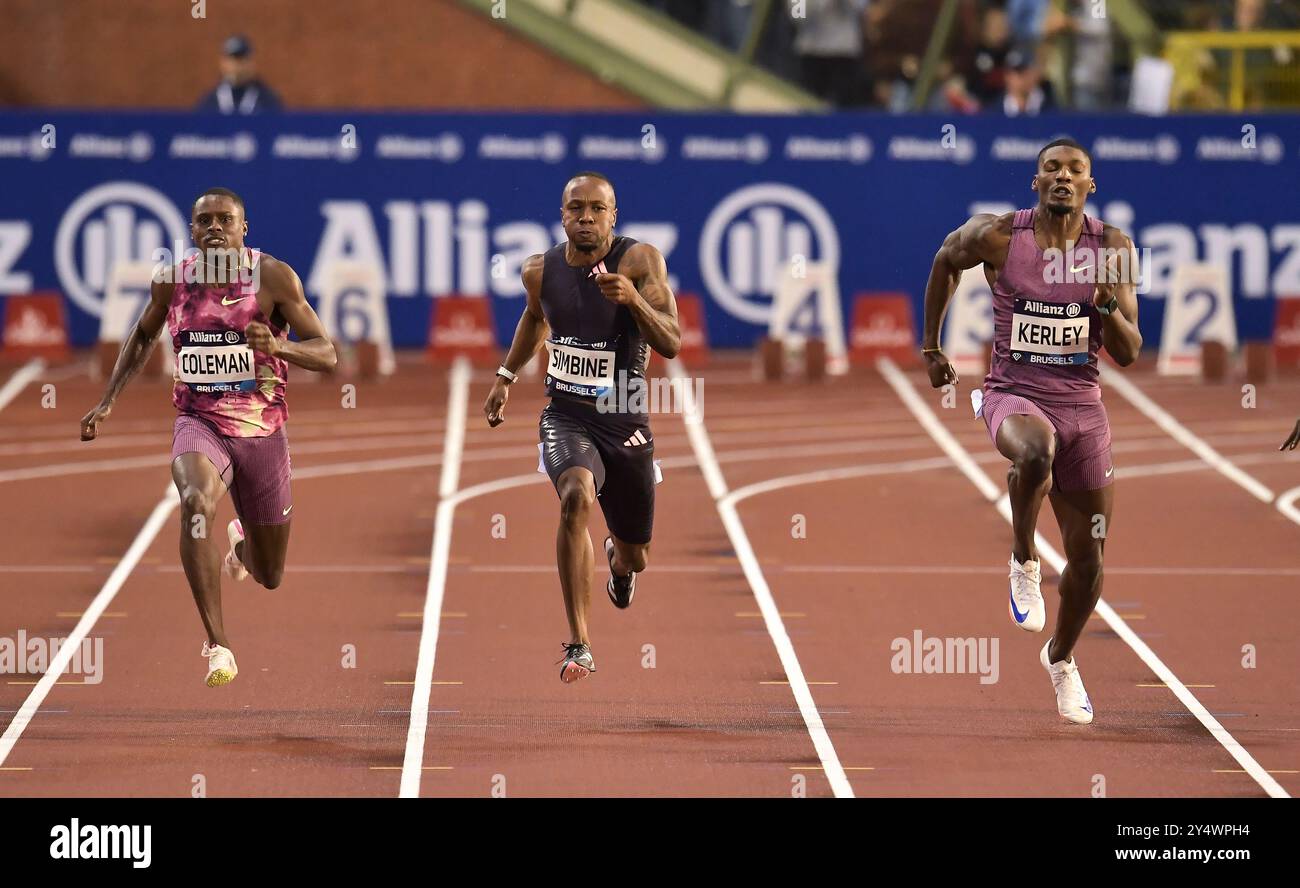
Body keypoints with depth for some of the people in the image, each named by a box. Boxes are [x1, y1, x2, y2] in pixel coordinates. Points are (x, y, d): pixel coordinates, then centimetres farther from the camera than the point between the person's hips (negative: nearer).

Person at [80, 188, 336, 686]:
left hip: (262, 433, 0)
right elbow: (143, 336, 19)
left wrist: (278, 347, -31)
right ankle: (217, 647, -34)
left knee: (269, 576, 13)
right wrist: (108, 402, 10)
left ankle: (240, 540, 53)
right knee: (198, 504, -36)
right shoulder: (172, 281, -2)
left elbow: (326, 355, -11)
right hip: (198, 424, 0)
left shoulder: (274, 277, -10)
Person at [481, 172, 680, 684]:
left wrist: (633, 299, -36)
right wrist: (506, 377, 22)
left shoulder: (640, 262, -13)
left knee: (635, 558, 15)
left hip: (625, 426, 0)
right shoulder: (541, 271, -2)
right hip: (566, 419, 0)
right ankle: (579, 644, -32)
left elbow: (671, 344, -21)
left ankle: (619, 562, 59)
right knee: (577, 496, -34)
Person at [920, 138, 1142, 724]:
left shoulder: (1112, 248, -3)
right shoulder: (996, 236, -7)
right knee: (1035, 451, -41)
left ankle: (1061, 659, 37)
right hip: (1013, 395, -3)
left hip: (1082, 405, 3)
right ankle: (1023, 561, -13)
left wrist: (1109, 307, -21)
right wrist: (930, 347, 18)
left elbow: (1129, 355, -2)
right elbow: (945, 261, 16)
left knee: (1088, 560, 8)